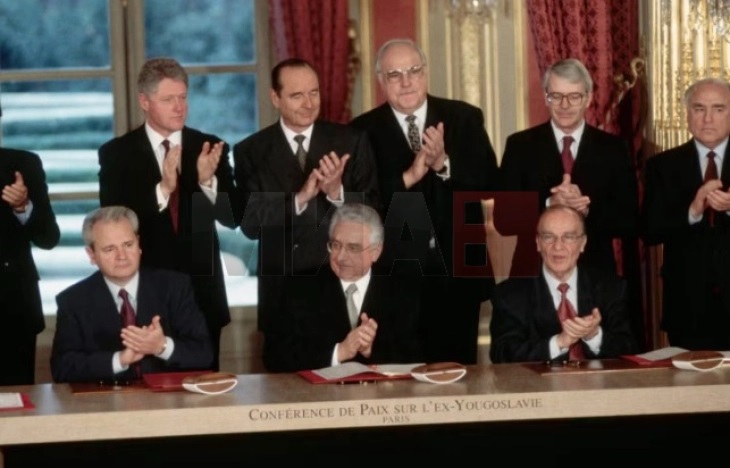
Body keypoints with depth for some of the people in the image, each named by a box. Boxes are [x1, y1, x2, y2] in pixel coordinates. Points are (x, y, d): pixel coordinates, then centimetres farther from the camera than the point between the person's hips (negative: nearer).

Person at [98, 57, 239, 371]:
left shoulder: (210, 148, 3)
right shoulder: (116, 153, -2)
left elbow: (233, 218, -2)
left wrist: (207, 181, -21)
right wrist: (162, 189, -26)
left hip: (202, 290, 2)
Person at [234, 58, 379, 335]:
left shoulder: (351, 142, 0)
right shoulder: (251, 151, -1)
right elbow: (251, 224, -9)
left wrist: (337, 192, -21)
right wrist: (300, 198, -23)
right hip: (283, 289, 0)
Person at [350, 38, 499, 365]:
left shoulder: (464, 118, 4)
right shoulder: (363, 131, -1)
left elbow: (490, 182, -4)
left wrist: (444, 163, -20)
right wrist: (408, 177, -21)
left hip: (457, 271, 2)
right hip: (394, 274, -1)